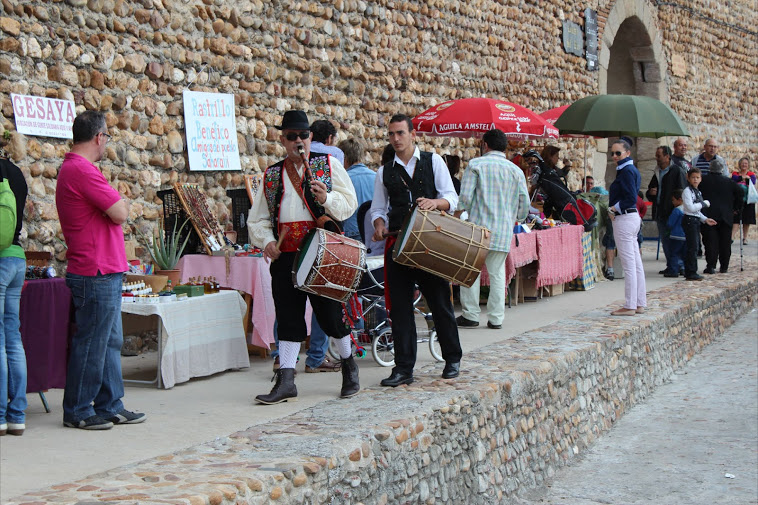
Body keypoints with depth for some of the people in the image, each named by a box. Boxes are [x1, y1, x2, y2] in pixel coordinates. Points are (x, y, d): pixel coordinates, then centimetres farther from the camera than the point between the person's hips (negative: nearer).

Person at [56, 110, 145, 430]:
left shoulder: (72, 168, 17)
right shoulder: (82, 169, -17)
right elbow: (120, 213, -17)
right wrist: (122, 203, 2)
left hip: (104, 272, 11)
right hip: (96, 272, -11)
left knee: (110, 342, 14)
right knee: (91, 343, -3)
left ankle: (110, 406, 20)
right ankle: (77, 411, 6)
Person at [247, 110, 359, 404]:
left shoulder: (328, 164, 6)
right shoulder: (272, 175, 13)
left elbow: (349, 203, -1)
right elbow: (258, 218, 14)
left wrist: (326, 198, -20)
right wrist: (266, 240, -5)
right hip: (285, 255, 3)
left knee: (329, 311, 0)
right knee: (288, 316, 2)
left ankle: (349, 364, 24)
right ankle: (286, 381, 4)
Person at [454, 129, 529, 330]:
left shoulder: (476, 164, -2)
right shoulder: (516, 171, 9)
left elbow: (464, 197, -9)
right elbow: (524, 204, 9)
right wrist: (514, 219, 27)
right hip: (504, 231, 3)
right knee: (497, 273, 9)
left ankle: (470, 314, 7)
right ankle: (496, 318, 9)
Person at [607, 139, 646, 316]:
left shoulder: (626, 170, -14)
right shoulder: (632, 169, 16)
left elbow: (631, 198, -21)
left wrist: (614, 208, -10)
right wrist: (615, 209, 10)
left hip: (624, 219, -10)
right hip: (633, 217, 10)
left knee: (629, 265, -7)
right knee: (636, 264, 11)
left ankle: (630, 306, -5)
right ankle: (640, 303, 16)